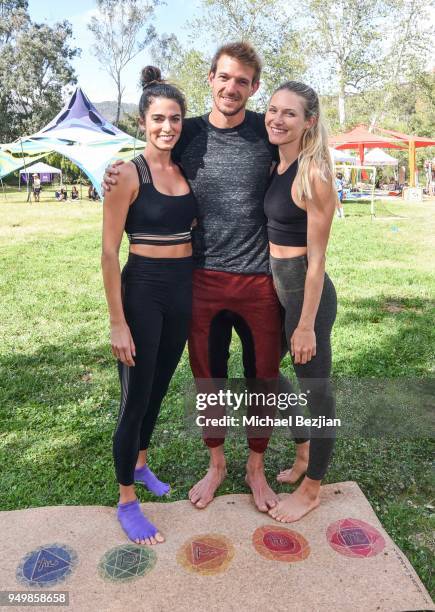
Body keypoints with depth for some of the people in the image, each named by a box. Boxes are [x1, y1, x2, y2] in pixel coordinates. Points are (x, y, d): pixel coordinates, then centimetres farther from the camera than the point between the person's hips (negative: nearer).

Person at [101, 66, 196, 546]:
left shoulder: (187, 171, 7)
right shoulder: (128, 174, -11)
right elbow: (109, 252, -13)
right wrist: (117, 322, -15)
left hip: (183, 290, 6)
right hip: (143, 290, -6)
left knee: (158, 388, 19)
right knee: (135, 399, 3)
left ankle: (140, 465, 43)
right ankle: (126, 501, 22)